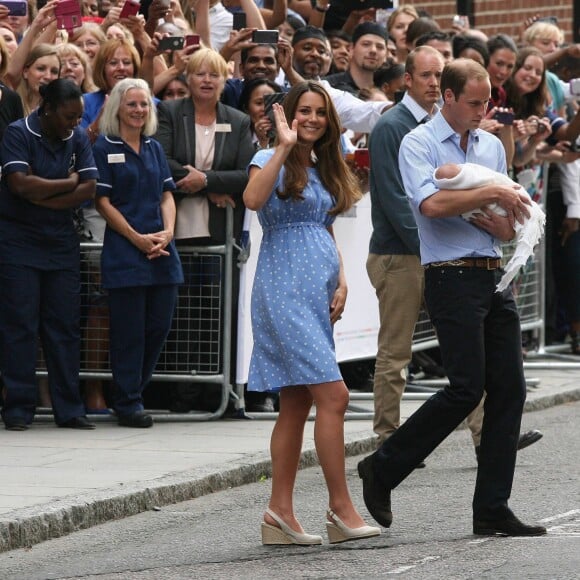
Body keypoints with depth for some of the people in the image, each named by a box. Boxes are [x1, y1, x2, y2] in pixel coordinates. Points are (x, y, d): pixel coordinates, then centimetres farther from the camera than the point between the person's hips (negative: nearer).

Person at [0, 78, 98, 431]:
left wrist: (44, 199, -13)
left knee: (65, 325, 3)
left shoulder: (78, 139, 5)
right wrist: (67, 183, -10)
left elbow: (89, 189, -4)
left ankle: (69, 409, 6)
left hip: (61, 242, 4)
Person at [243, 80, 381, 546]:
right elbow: (253, 198, -26)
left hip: (317, 294, 8)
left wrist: (341, 281, 9)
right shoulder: (272, 160, -4)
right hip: (284, 290, -8)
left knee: (297, 404, 7)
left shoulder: (324, 170, 19)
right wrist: (285, 146, -25)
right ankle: (341, 509, -12)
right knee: (333, 395, -14)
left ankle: (280, 513, 10)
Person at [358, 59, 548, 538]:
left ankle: (492, 509, 5)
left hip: (494, 277, 7)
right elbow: (431, 204, -19)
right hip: (452, 277, -7)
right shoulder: (419, 144, -3)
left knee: (509, 389, 1)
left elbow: (506, 226, 12)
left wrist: (467, 207, -8)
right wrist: (493, 194, -15)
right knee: (467, 387, -11)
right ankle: (382, 470, 4)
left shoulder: (492, 146, 16)